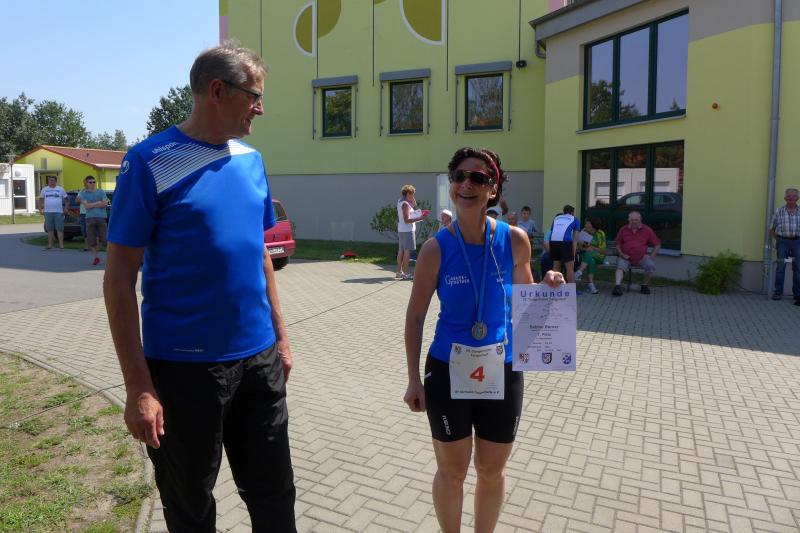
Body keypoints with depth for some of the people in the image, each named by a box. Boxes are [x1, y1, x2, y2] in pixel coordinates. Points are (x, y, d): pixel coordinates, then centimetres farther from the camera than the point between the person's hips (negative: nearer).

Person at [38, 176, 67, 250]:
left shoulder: (61, 189, 6)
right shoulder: (44, 189, 12)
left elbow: (66, 199, 8)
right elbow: (41, 199, 17)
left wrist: (65, 208, -1)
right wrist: (40, 208, 6)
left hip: (58, 212, -3)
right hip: (48, 212, 3)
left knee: (59, 229, -5)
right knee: (49, 229, 7)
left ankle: (61, 245, -3)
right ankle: (50, 245, 12)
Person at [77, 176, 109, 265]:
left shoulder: (100, 192, 9)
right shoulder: (83, 194, 8)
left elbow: (105, 203, -4)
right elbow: (86, 206, -5)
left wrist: (91, 205, -4)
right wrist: (98, 203, -2)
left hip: (101, 217, -1)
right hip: (90, 218, 1)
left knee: (104, 238, -5)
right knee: (91, 239, 1)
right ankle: (95, 256, 8)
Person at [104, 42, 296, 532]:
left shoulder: (252, 160, 6)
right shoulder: (150, 162, -11)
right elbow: (120, 277, -11)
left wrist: (280, 336, 12)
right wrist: (138, 385, -15)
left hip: (258, 358, 5)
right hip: (183, 366, -4)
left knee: (274, 493, 17)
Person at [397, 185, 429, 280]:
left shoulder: (400, 202, 13)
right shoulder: (405, 204, -15)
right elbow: (406, 220, -22)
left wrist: (413, 204, 6)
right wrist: (419, 218, -25)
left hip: (401, 230, 10)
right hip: (407, 230, -10)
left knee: (401, 251, 13)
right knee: (407, 251, -8)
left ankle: (399, 272, 18)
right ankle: (407, 273, -8)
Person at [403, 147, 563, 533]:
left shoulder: (515, 240, -8)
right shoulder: (436, 248, -13)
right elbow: (415, 316, -5)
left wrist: (549, 289, -13)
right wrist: (413, 380, -4)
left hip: (502, 371, 2)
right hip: (447, 371, -2)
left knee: (492, 471, 20)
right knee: (451, 471, 16)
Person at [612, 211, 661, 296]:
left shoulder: (647, 230, 6)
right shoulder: (623, 229, 9)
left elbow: (657, 244, 10)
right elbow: (618, 244, 16)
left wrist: (652, 255, -2)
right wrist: (621, 254, -1)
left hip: (641, 258, 0)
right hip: (626, 257, 0)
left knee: (651, 265, -26)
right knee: (620, 267, -29)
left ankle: (645, 285, -4)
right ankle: (617, 287, -43)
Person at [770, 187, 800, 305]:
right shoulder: (779, 211, 4)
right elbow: (772, 229, 9)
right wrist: (778, 240, 6)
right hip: (783, 241, -1)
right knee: (780, 267, 0)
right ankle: (778, 292, 8)